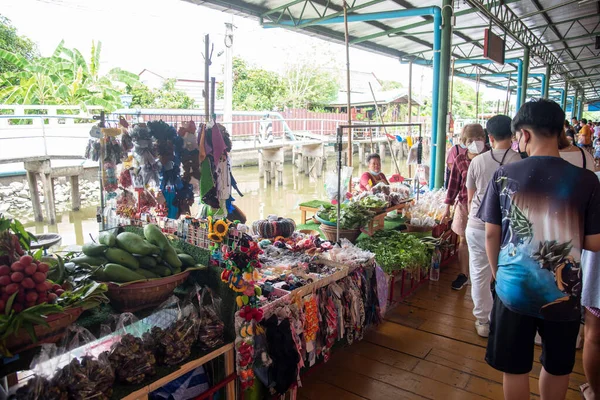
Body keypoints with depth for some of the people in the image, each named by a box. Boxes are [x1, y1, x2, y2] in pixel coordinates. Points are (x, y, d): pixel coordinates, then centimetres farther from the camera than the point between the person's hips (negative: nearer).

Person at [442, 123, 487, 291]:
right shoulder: (460, 160, 0)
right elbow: (454, 184, 5)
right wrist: (448, 207, 5)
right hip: (464, 204, 2)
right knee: (464, 240, 11)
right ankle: (463, 274, 25)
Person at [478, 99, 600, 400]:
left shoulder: (504, 175, -9)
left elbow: (491, 234, -4)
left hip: (513, 288, 0)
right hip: (563, 292, 1)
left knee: (515, 369, 16)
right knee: (557, 368, 23)